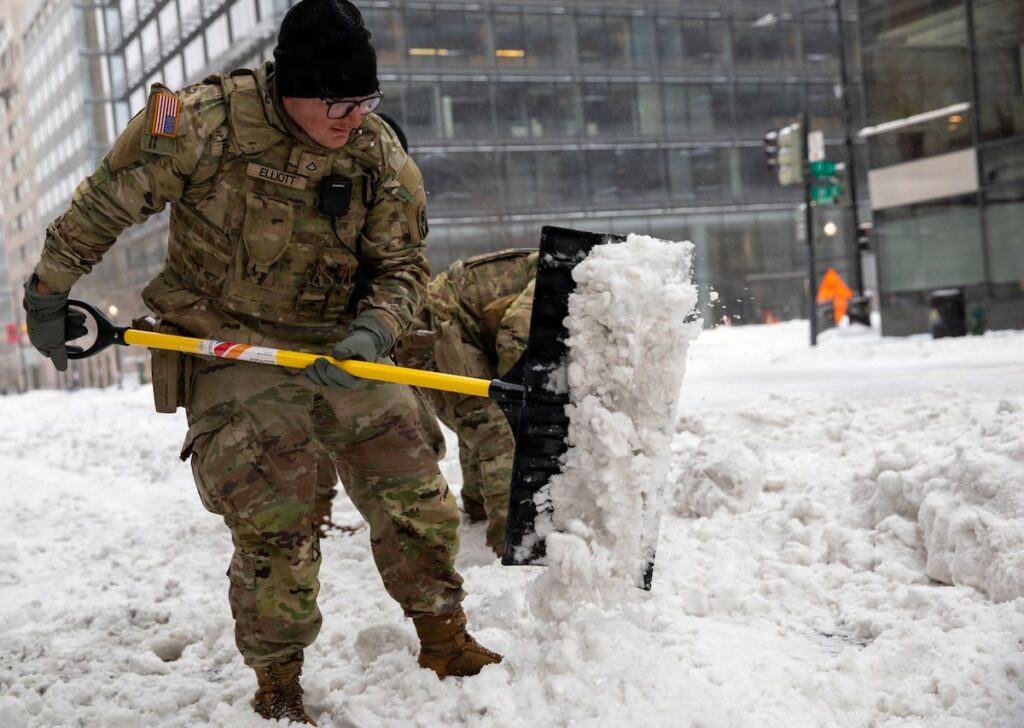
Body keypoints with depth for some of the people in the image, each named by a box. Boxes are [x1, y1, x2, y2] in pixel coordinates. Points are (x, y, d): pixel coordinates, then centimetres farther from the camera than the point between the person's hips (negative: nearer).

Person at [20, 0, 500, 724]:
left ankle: (445, 641, 23)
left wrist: (373, 331, -21)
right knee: (274, 527, -10)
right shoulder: (205, 121, -19)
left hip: (341, 350, 4)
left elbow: (402, 265, -1)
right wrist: (50, 287, 3)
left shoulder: (380, 155, -7)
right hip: (229, 347, -4)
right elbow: (107, 202, -7)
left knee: (417, 500, 2)